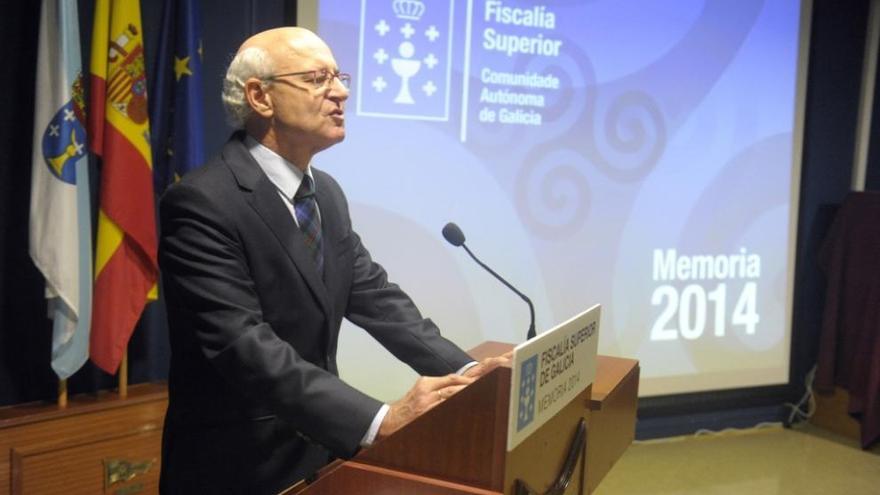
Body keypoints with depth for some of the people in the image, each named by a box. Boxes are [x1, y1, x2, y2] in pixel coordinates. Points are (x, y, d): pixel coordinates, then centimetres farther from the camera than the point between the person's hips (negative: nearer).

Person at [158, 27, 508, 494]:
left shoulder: (327, 192, 5)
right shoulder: (202, 202, -21)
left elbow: (375, 296, 2)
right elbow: (245, 346, -29)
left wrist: (463, 371, -11)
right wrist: (381, 420, -37)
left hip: (316, 450, 7)